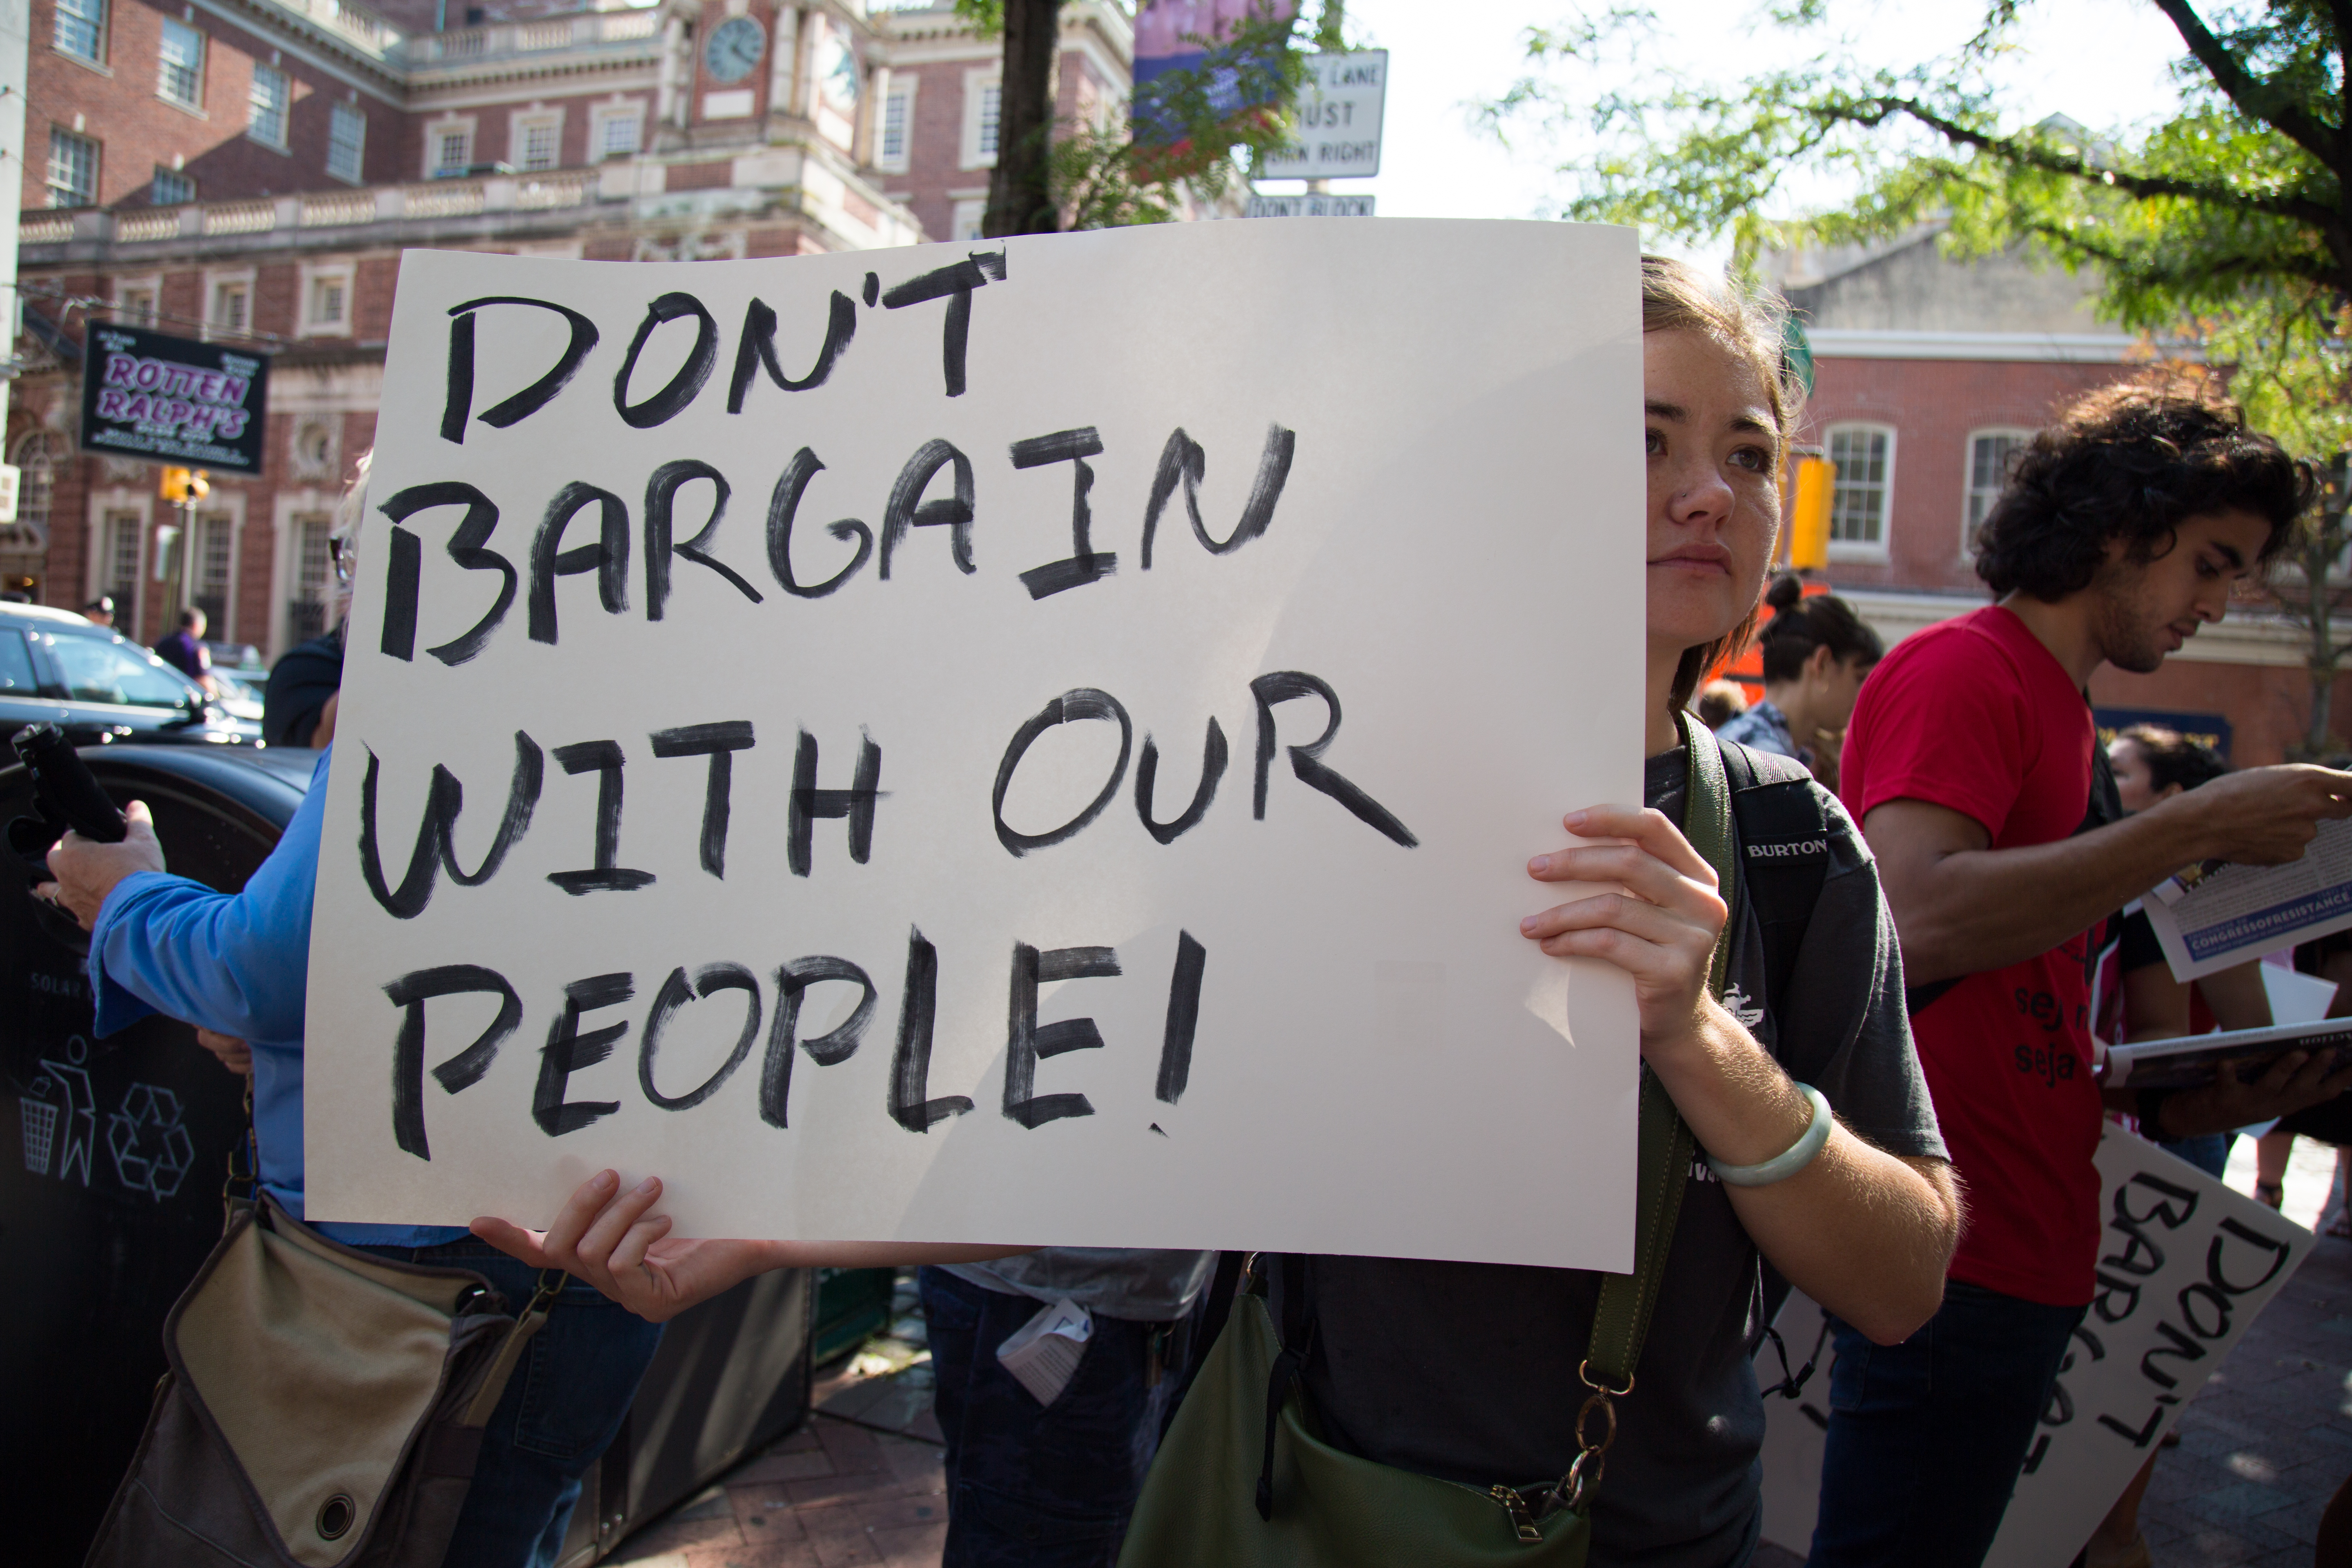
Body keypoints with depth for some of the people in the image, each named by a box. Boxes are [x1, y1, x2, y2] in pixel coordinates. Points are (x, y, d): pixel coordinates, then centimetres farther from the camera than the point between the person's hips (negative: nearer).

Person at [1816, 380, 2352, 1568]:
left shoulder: (2058, 708, 17)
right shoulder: (1960, 671, -10)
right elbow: (1914, 925, -27)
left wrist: (2183, 1104, 6)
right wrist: (2199, 827, -19)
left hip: (2027, 1249, 9)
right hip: (1954, 1256, -9)